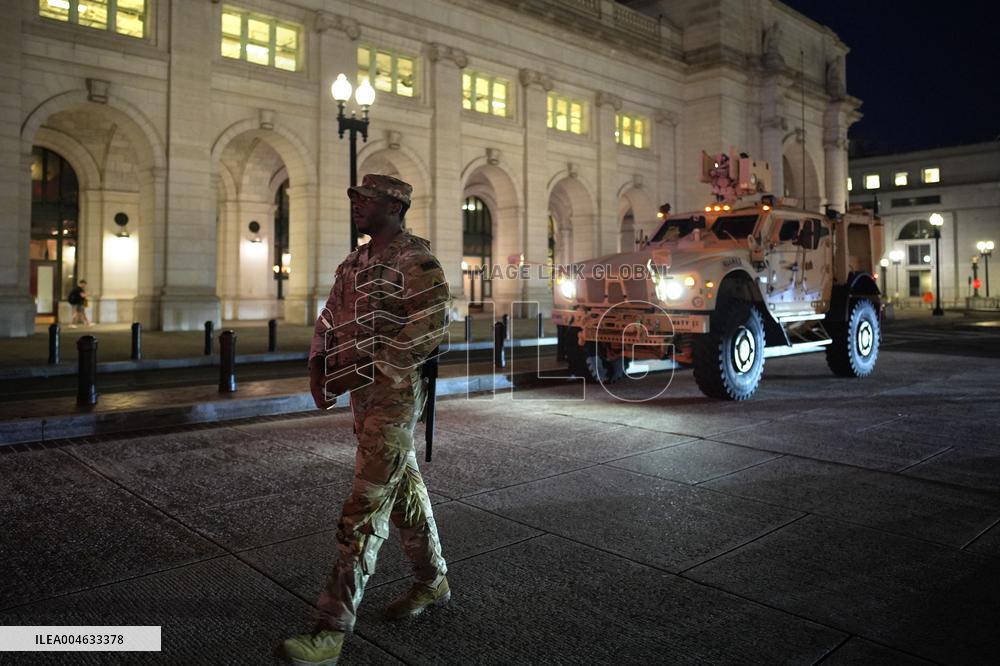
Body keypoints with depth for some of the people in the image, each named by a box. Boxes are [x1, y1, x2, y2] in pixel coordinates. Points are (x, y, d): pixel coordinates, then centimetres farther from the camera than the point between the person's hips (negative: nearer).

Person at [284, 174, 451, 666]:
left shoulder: (413, 257, -13)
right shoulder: (357, 260, 14)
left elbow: (430, 325, -24)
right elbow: (331, 316, 17)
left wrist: (361, 370, -21)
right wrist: (319, 365, -1)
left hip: (394, 393, -9)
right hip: (363, 393, 9)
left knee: (365, 511, -6)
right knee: (404, 491, 19)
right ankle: (432, 583, 36)